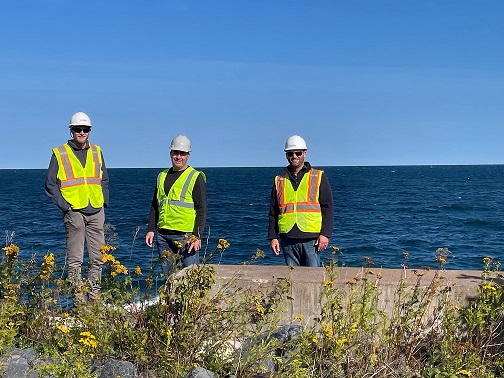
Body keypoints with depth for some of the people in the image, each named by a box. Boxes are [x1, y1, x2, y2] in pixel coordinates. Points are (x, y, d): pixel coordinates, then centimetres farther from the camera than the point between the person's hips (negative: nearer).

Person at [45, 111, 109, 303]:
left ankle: (94, 296, 15)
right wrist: (64, 205, -6)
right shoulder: (60, 154, 2)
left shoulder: (97, 152, 14)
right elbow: (50, 185, 3)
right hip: (74, 212, -4)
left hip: (96, 212, 4)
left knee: (97, 257, 6)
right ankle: (78, 298, 5)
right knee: (75, 259, -1)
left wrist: (104, 201, 8)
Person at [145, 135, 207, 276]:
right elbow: (155, 206, 21)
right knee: (167, 275, 9)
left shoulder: (196, 177, -1)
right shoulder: (162, 176, 15)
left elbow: (202, 209, -6)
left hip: (186, 235, -5)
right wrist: (151, 229, 11)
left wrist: (197, 236, -13)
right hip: (163, 234, 5)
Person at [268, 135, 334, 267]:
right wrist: (273, 237, 7)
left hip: (311, 239, -2)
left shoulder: (318, 177, 6)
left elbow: (328, 208, 2)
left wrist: (325, 234, -7)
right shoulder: (279, 181, 14)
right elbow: (273, 213, 16)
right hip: (288, 240, 3)